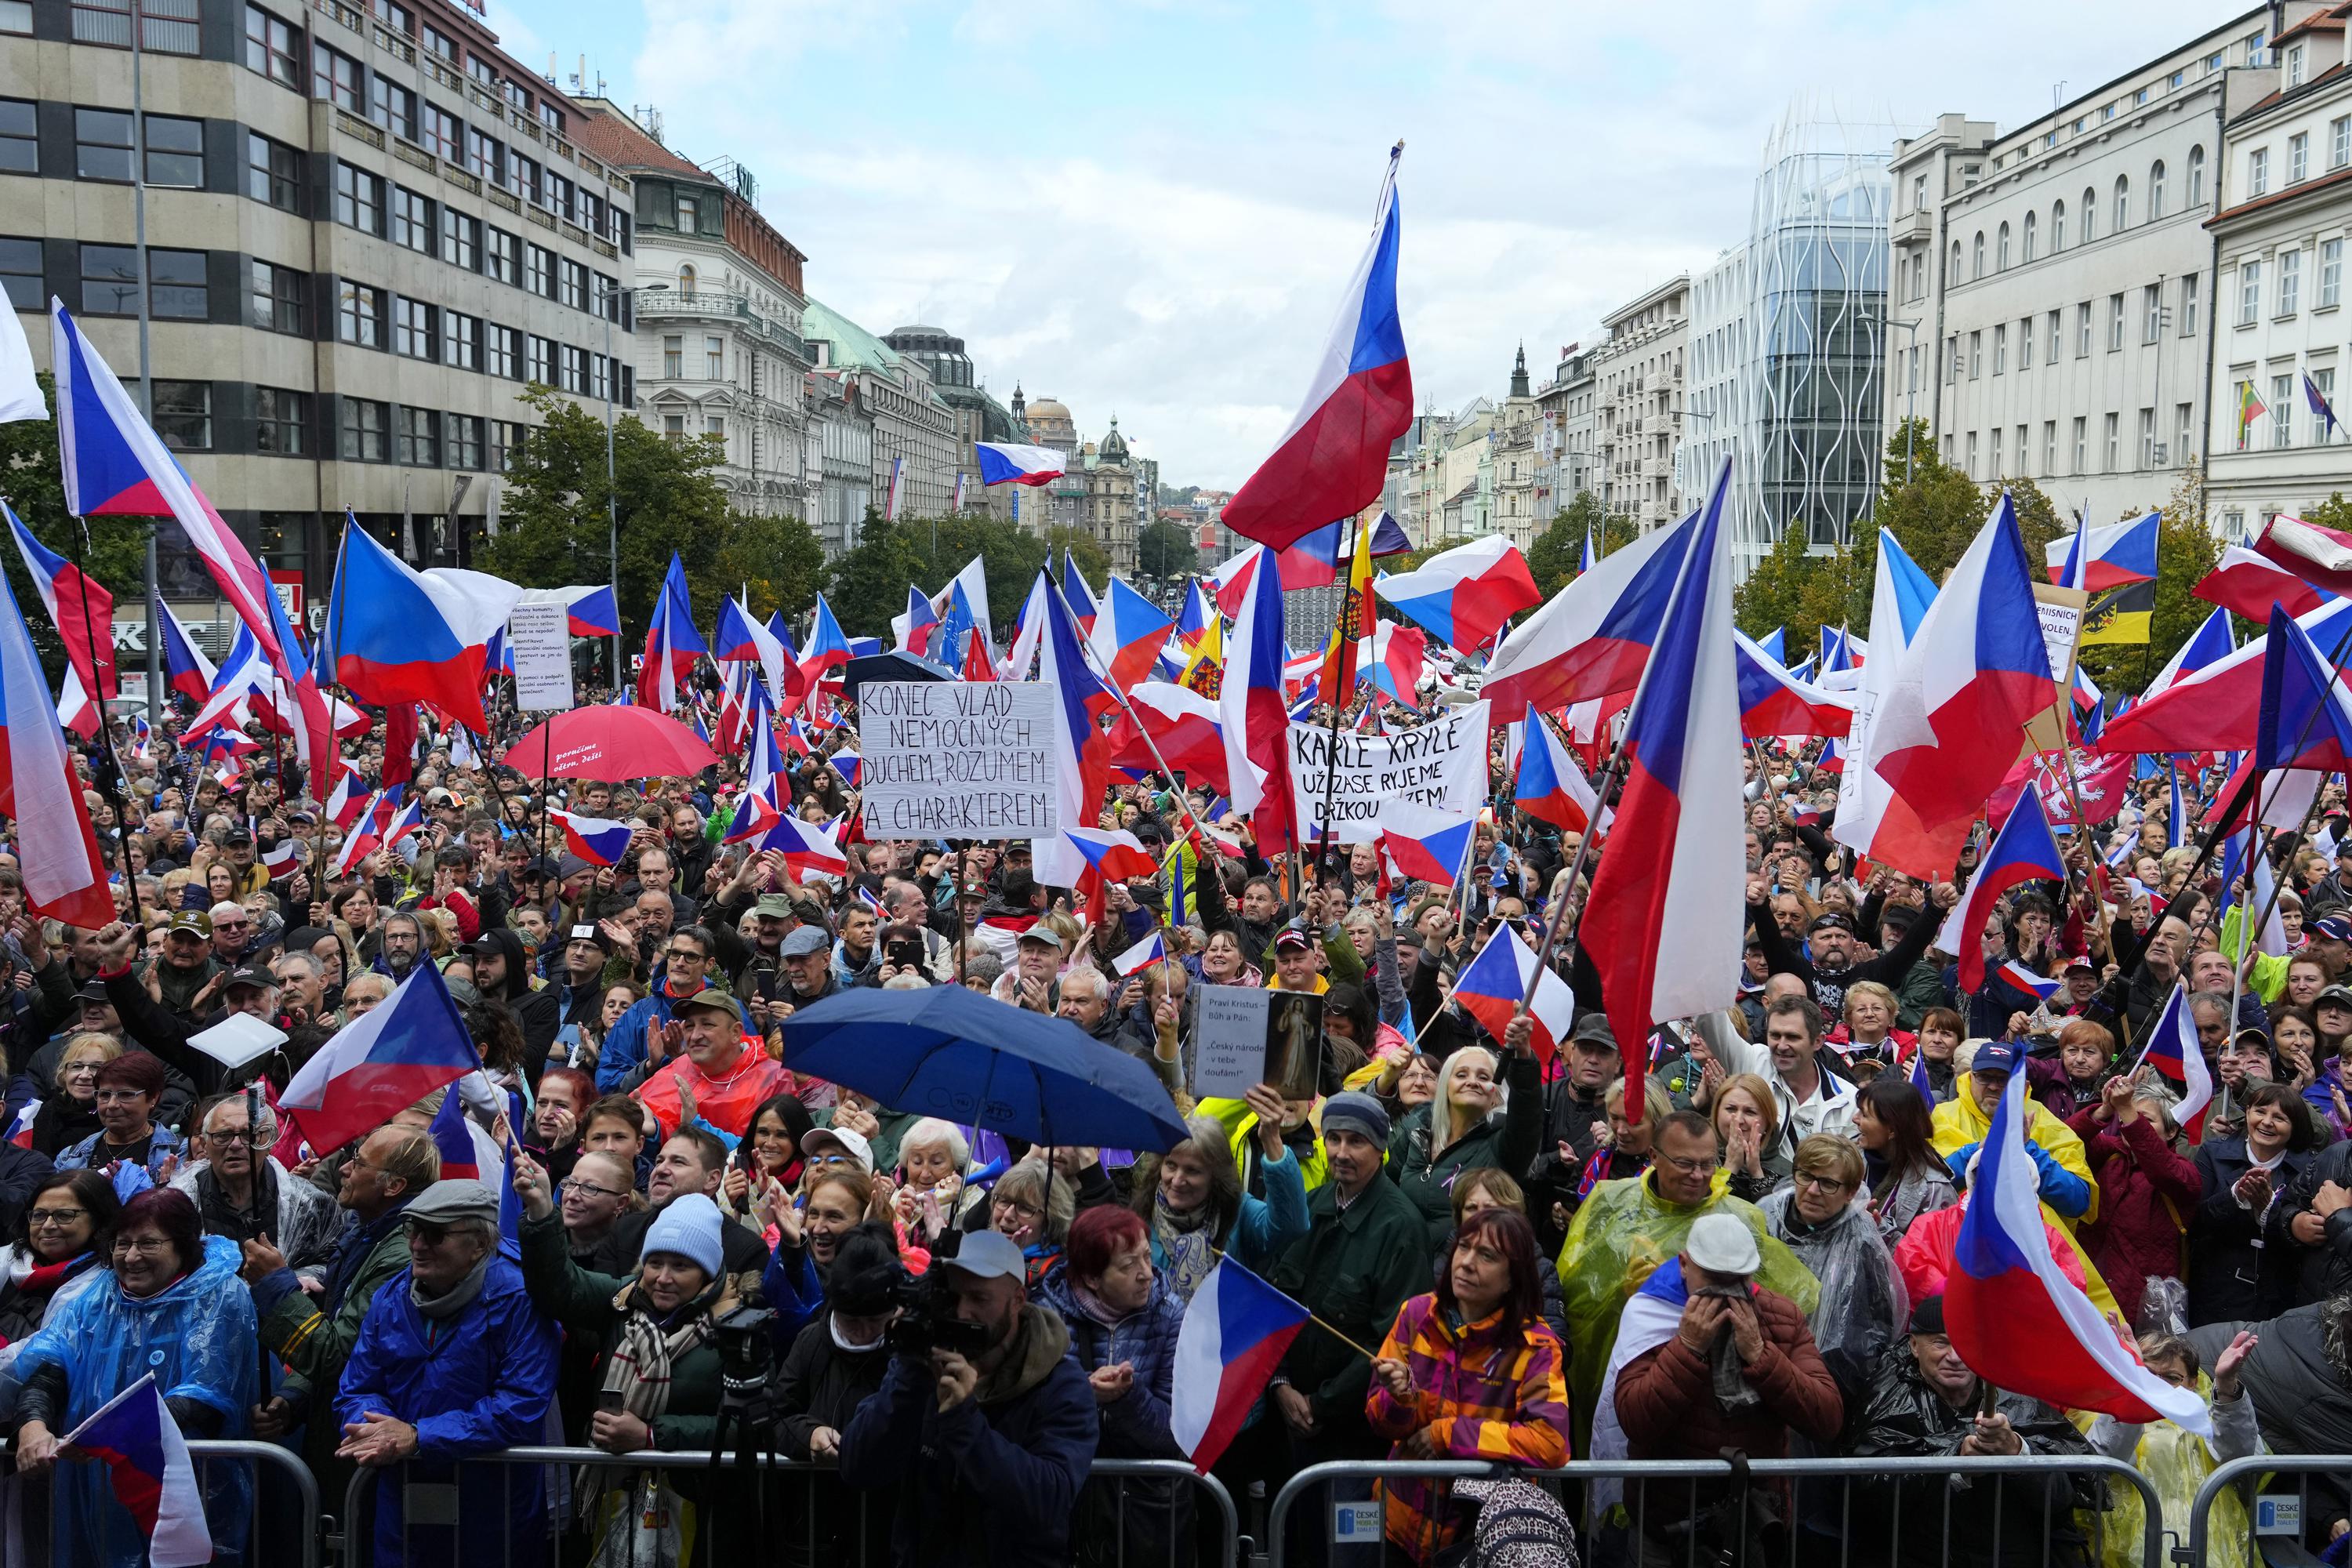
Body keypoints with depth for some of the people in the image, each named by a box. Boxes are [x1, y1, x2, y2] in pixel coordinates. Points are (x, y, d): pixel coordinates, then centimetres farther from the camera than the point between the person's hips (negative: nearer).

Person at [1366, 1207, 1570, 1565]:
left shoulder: (1535, 1345, -15)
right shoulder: (1416, 1314, -7)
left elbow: (1551, 1442, -27)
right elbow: (1383, 1423, -2)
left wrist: (1447, 1434, -22)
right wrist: (1400, 1398, -25)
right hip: (1402, 1521, 3)